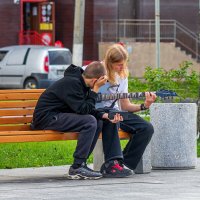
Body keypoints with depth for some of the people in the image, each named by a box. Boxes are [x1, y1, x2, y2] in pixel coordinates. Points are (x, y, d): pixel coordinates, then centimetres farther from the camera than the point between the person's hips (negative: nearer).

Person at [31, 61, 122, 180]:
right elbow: (83, 110, -23)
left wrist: (104, 115, -4)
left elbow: (88, 110, 13)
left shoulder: (80, 82, 9)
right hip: (46, 117, -10)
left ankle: (81, 163, 1)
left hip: (58, 116, 10)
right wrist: (95, 90, -19)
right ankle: (77, 168, -21)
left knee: (99, 123, 3)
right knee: (90, 121, -24)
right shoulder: (72, 83, -21)